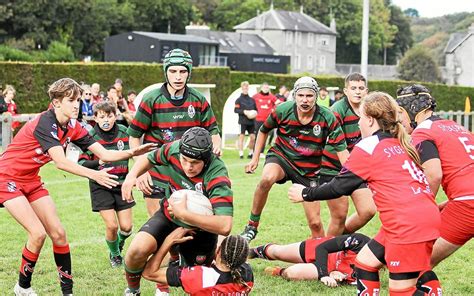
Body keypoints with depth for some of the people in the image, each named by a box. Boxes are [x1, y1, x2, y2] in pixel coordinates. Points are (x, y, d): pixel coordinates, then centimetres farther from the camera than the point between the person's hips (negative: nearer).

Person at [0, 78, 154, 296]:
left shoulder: (73, 127, -2)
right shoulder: (45, 123, -26)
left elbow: (104, 154, -6)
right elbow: (61, 162, -37)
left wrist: (132, 153, -22)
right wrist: (93, 175, -46)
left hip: (31, 180, 8)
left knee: (58, 232, 0)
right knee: (38, 232, -17)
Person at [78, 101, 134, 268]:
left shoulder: (124, 132, -2)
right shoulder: (90, 136, -10)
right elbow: (81, 163, -10)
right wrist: (98, 162, -26)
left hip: (122, 184, 2)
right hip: (100, 187, -2)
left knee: (126, 226, -2)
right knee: (112, 225, -10)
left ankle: (120, 242, 35)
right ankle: (114, 254, 19)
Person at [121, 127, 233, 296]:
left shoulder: (216, 176, -36)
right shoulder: (174, 149, -22)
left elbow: (224, 226, -46)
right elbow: (149, 159, 5)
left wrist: (183, 214, -42)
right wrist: (132, 176, -15)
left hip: (200, 227, -2)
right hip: (169, 215, 2)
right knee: (138, 250, -22)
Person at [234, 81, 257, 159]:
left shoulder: (252, 100, 14)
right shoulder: (239, 100, 1)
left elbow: (256, 109, 20)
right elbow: (236, 110, -5)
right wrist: (244, 112, -17)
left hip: (251, 121, 4)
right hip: (242, 121, -4)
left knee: (253, 137, 4)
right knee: (241, 136, -4)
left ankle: (251, 153, 18)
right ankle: (241, 153, -1)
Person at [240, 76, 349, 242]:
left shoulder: (328, 119, -16)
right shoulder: (282, 111, -14)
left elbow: (341, 149, -15)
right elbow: (264, 131, 6)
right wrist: (255, 158, 7)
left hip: (309, 170, 1)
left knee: (315, 223, -2)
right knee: (267, 179, -36)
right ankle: (252, 226, -19)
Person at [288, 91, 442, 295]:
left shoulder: (368, 146, -5)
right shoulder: (399, 144, 17)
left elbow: (338, 187, 0)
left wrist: (305, 194, 14)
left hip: (409, 225, -9)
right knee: (365, 262, 17)